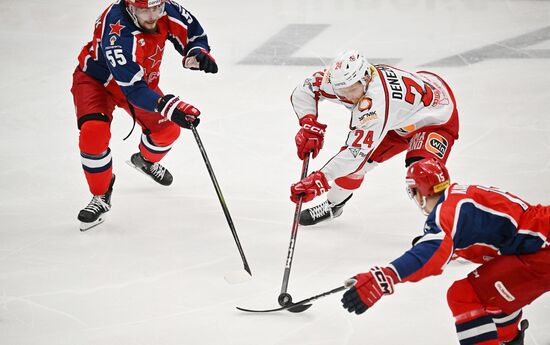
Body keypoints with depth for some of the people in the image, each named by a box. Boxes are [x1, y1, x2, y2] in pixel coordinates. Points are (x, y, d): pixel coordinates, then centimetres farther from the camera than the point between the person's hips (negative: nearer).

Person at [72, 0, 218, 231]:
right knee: (93, 133, -26)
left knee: (168, 128, 7)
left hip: (141, 78, 6)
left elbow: (193, 33, -4)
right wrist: (168, 106, -57)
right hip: (95, 79, -6)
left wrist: (197, 53, -28)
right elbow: (131, 87, -44)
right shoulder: (118, 32, -42)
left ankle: (145, 160, 42)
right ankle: (101, 197, -4)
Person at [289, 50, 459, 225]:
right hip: (400, 119, 8)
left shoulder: (376, 102, -44)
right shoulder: (344, 77, -22)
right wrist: (309, 126, -25)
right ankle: (333, 206, 29)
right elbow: (303, 91, -9)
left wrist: (319, 179, -47)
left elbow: (359, 151, -45)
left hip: (437, 117, -8)